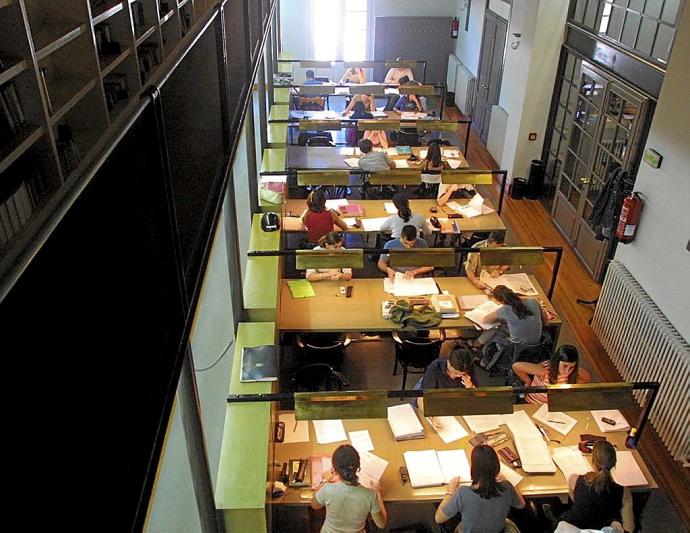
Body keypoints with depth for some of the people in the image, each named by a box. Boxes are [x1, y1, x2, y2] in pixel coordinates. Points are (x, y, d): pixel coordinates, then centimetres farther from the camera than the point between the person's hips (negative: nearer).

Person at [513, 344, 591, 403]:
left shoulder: (575, 372, -21)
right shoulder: (544, 370, -35)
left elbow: (586, 378, 1)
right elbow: (515, 366, -28)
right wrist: (529, 382, -15)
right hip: (531, 403, -7)